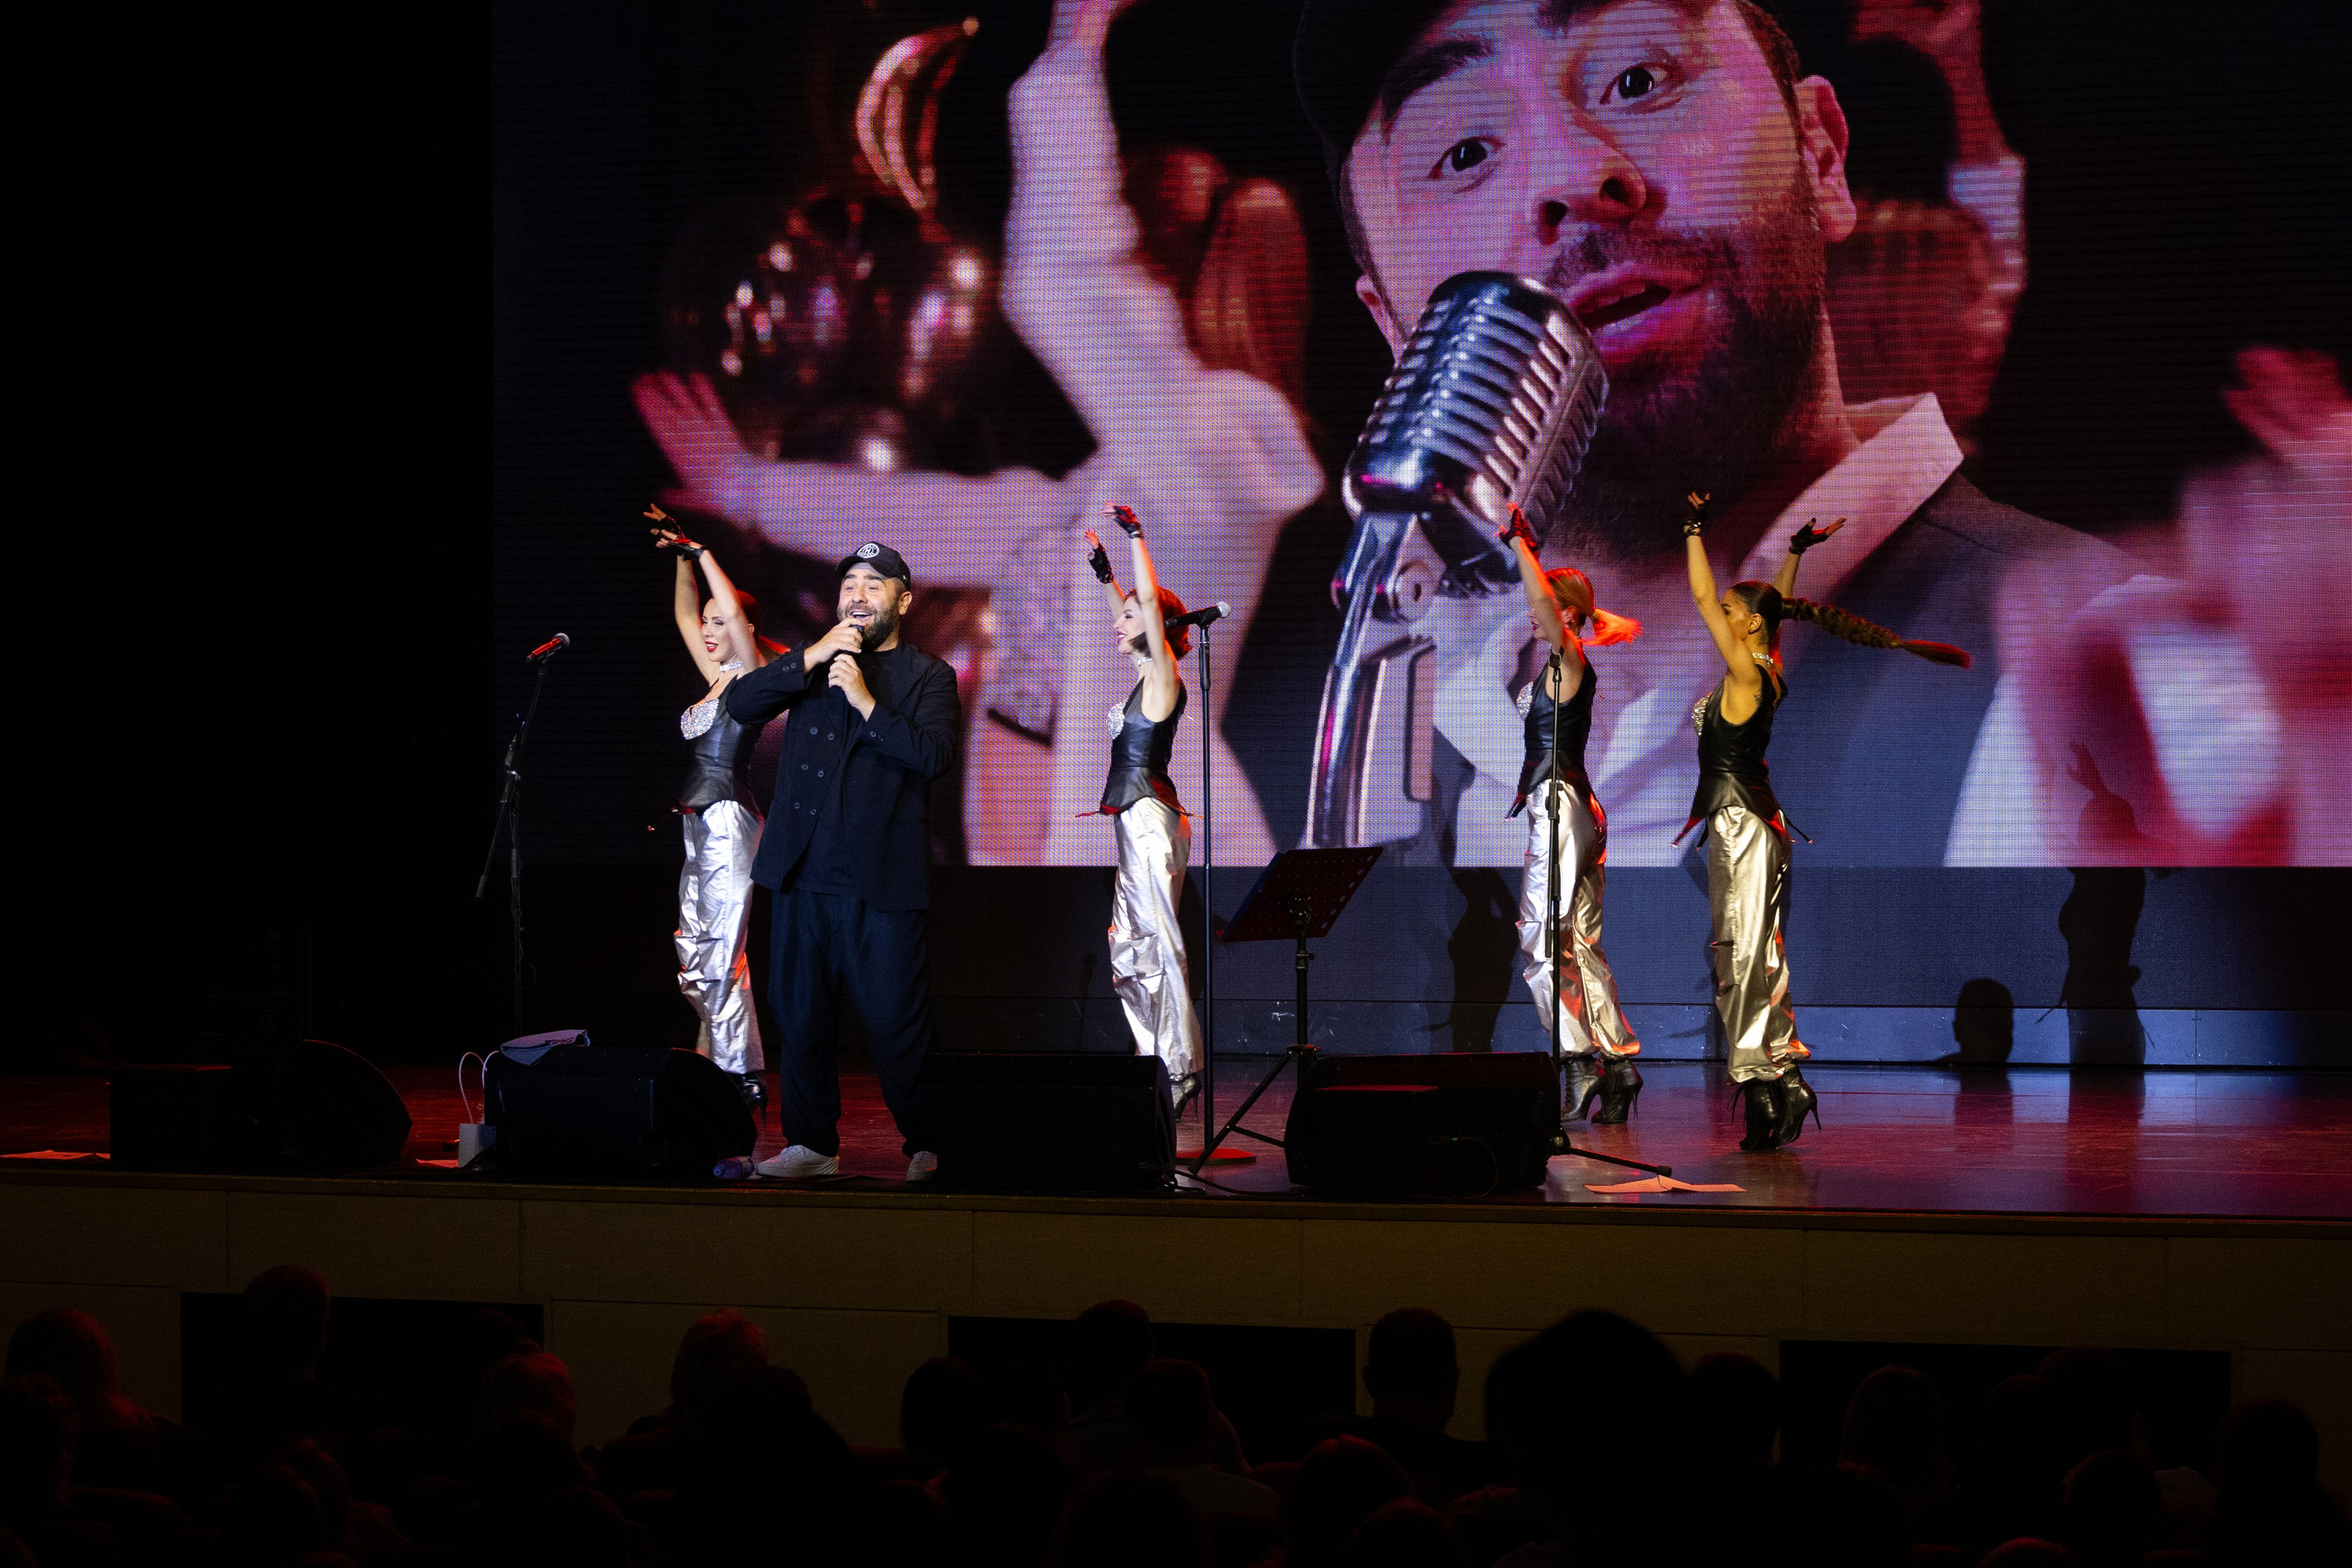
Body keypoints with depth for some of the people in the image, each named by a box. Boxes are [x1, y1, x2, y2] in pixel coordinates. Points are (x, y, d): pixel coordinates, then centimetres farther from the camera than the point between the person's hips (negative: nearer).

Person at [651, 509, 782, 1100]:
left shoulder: (752, 677, -6)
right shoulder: (717, 679, 16)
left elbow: (737, 615, -21)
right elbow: (686, 616, 26)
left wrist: (701, 554, -13)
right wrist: (683, 558, 18)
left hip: (729, 822, -9)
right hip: (701, 824, 9)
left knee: (715, 959, -11)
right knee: (698, 956, 7)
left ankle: (741, 1078, -10)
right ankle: (721, 1068, 11)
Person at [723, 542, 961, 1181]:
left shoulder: (927, 677, 6)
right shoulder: (814, 664, 17)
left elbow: (935, 754, -10)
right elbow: (740, 705, 3)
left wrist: (865, 701, -15)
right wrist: (813, 657, -6)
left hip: (881, 881, -4)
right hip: (803, 872, 4)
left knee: (896, 1022, -5)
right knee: (801, 1014, 6)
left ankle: (924, 1147, 4)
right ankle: (812, 1144, 16)